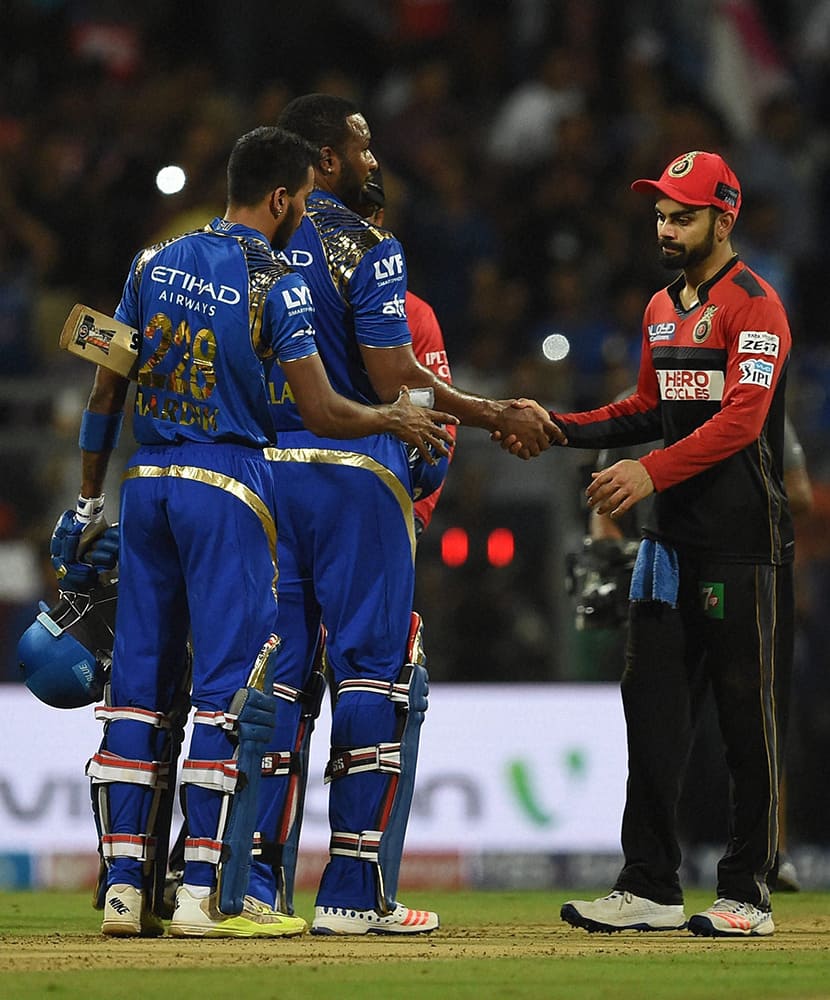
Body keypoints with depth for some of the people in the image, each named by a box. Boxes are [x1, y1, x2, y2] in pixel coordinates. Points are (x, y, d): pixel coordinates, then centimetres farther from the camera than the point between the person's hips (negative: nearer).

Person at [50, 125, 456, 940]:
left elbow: (105, 393, 9)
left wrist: (86, 504, 16)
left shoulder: (154, 264, 8)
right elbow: (321, 413, -12)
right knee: (232, 687, -2)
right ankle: (207, 894, -6)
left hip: (145, 481, 6)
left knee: (138, 683, 8)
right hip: (226, 485, -5)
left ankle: (125, 888, 7)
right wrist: (396, 421, 7)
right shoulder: (276, 285, -8)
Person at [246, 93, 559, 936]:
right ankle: (356, 891, -3)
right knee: (377, 672, 0)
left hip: (263, 469, 6)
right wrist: (500, 417, -9)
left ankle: (256, 882, 5)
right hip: (352, 472, -6)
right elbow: (391, 377, -16)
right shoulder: (366, 248, -9)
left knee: (276, 671, 10)